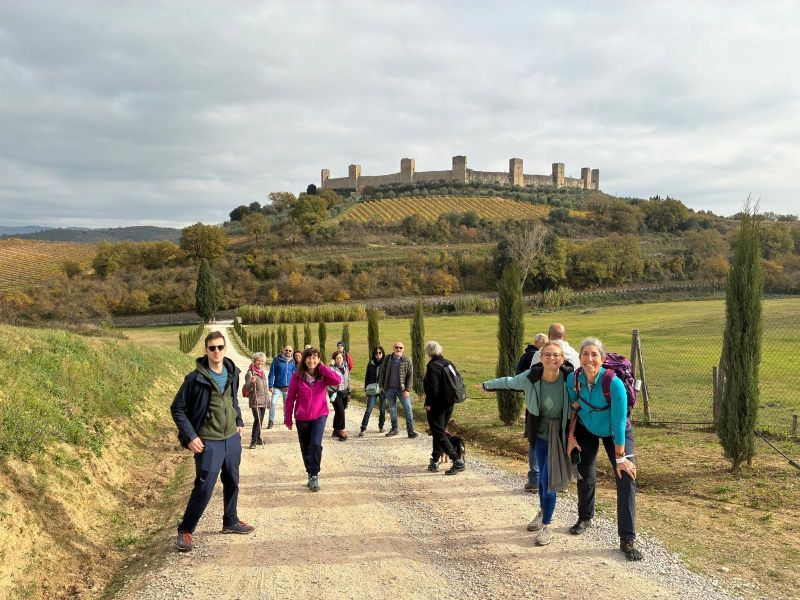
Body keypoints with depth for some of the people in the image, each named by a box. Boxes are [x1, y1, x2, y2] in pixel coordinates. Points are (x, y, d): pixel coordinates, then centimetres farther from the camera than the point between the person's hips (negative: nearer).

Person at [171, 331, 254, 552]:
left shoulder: (232, 373, 2)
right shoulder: (196, 378, -16)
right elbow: (177, 408, -9)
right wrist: (190, 436, -15)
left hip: (232, 438, 6)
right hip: (208, 442, -6)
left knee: (232, 482, 18)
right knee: (204, 488, -6)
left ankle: (230, 521, 36)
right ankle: (185, 531, 10)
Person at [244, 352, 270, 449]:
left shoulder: (263, 373, 16)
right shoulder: (250, 373, -7)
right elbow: (247, 388, -13)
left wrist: (268, 401, 23)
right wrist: (251, 382, -34)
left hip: (263, 402, 7)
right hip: (255, 401, -7)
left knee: (260, 421, 12)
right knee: (257, 420, -17)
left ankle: (258, 438, 23)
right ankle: (253, 440, -12)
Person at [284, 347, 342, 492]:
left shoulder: (323, 376, -4)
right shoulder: (297, 376, -6)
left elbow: (337, 380, -24)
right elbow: (290, 398, -1)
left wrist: (322, 367, -17)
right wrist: (288, 418, 0)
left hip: (320, 415, -1)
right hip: (302, 418, 1)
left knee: (316, 444, -18)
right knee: (305, 448, 12)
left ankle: (314, 476, -7)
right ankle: (310, 474, 31)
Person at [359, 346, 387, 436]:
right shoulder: (371, 364, 4)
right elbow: (367, 377, 10)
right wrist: (366, 389, 7)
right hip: (372, 389, 0)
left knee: (382, 409, 9)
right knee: (369, 409, -6)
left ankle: (381, 427, 25)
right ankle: (363, 429, -6)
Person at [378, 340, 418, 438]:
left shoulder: (407, 360, -4)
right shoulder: (388, 359, 4)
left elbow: (410, 376, -5)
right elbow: (382, 372, 9)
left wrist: (407, 390, -11)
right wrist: (381, 386, 5)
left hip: (402, 389, -2)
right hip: (390, 389, 2)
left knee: (408, 409, -5)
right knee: (392, 409, 10)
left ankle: (410, 430, 0)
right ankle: (394, 429, 22)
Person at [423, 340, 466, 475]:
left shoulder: (433, 366, -17)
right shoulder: (449, 364, 8)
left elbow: (433, 388, -22)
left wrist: (428, 404, -13)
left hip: (436, 406, -9)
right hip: (449, 405, 9)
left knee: (439, 435, -3)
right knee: (439, 432, 20)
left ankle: (458, 461, -11)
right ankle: (435, 461, 28)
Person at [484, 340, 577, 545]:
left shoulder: (570, 377, -23)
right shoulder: (531, 377, -16)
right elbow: (508, 382, 3)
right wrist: (487, 385, 19)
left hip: (561, 435, -3)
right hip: (540, 433, 3)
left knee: (548, 479, -6)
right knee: (543, 476, 17)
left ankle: (546, 526, 10)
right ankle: (542, 512, 41)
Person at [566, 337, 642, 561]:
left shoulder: (614, 383, -35)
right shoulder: (573, 379, -22)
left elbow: (618, 423, -29)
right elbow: (573, 409, -3)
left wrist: (620, 457, -24)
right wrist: (571, 437, -4)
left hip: (615, 432, -3)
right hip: (586, 430, 3)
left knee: (626, 480, -13)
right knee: (585, 476, 8)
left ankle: (627, 539, -6)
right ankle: (585, 518, 37)